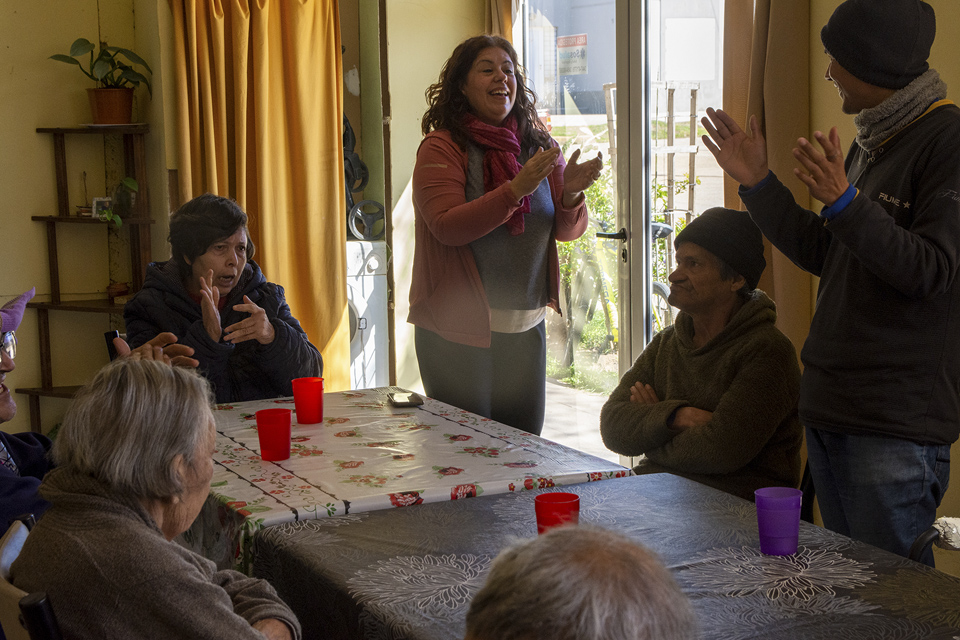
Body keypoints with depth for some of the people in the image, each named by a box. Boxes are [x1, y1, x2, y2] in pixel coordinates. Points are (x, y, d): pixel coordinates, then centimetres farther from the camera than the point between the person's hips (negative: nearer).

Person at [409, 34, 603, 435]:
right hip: (458, 329, -4)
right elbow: (447, 227, -18)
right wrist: (516, 190, -26)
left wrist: (570, 194, -13)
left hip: (525, 326, 5)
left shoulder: (538, 145, 8)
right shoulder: (441, 147, -6)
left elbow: (568, 231, 8)